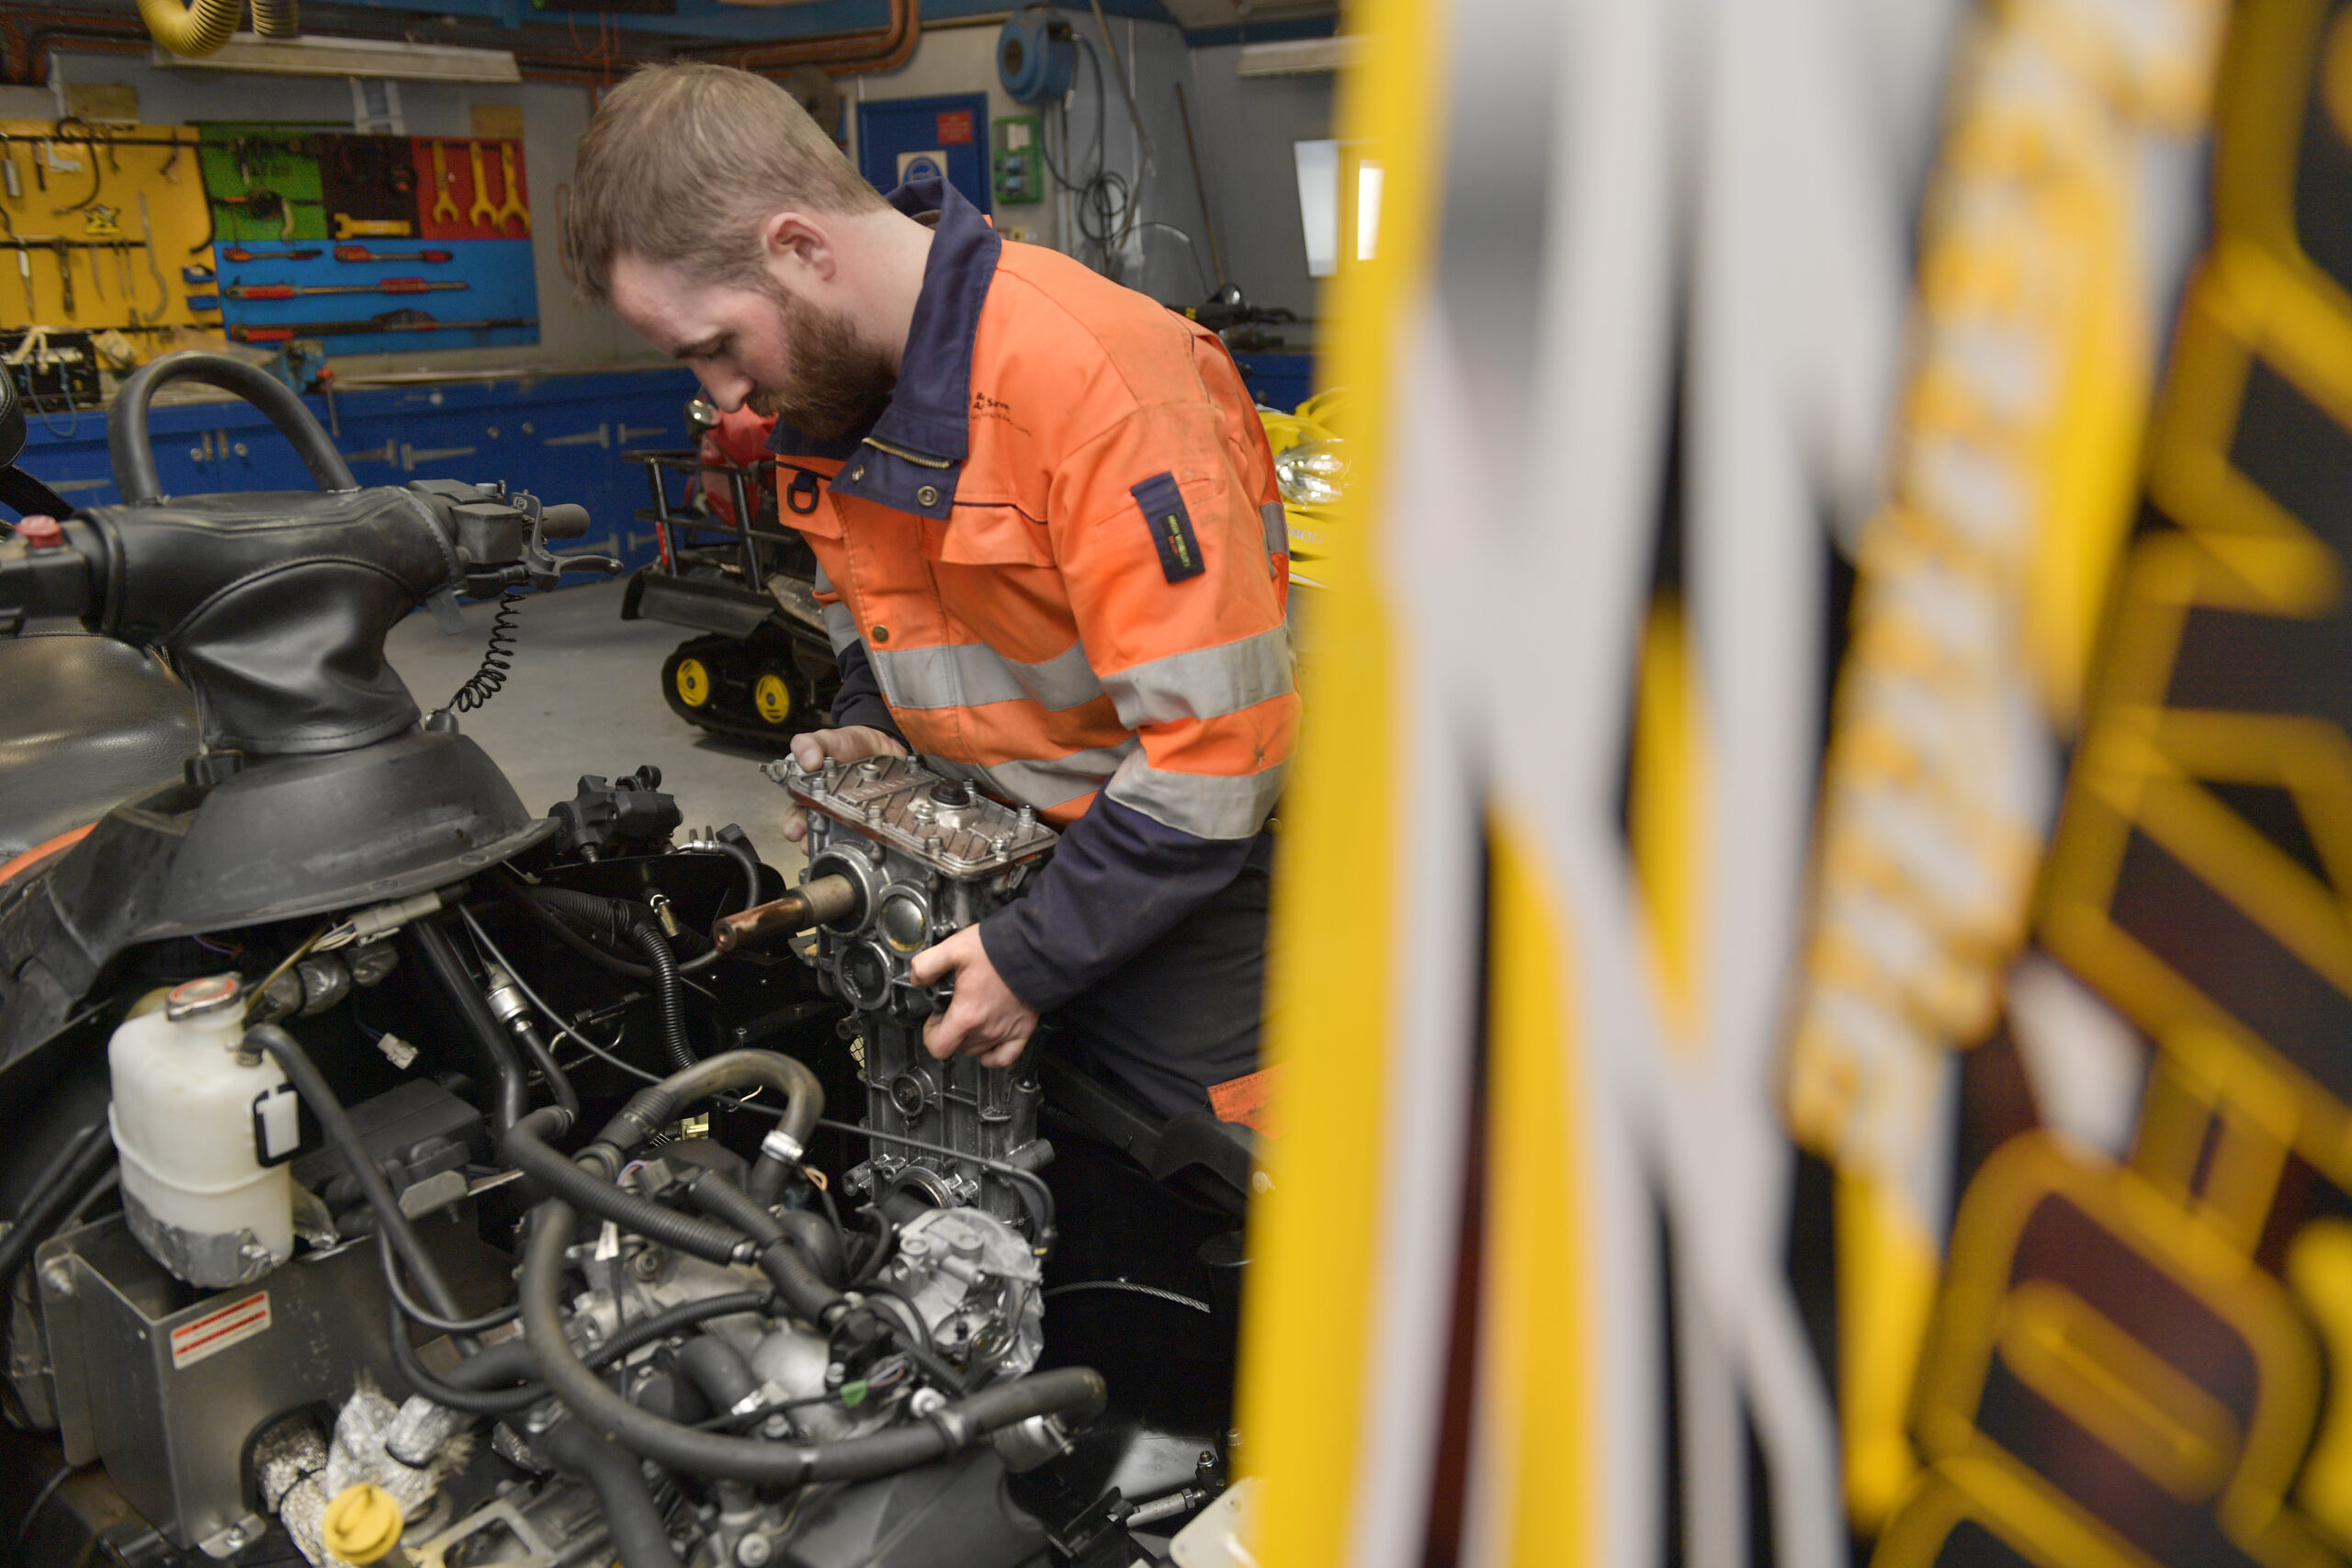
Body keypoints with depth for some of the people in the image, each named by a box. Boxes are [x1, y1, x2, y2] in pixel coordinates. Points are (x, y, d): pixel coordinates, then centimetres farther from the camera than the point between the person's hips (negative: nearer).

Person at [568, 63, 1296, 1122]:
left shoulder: (1096, 378, -27)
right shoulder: (833, 369, 0)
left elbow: (1221, 736, -28)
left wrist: (1038, 954, -21)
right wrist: (867, 727, 1)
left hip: (1166, 872, -7)